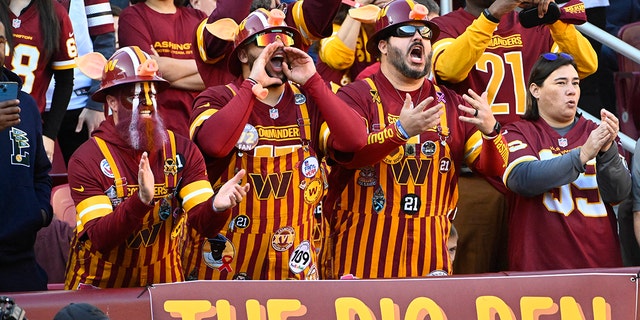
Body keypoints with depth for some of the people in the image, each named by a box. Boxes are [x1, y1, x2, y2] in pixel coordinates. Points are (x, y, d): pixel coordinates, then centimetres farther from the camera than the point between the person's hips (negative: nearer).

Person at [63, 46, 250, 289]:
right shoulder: (87, 159, -7)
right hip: (99, 288, -3)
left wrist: (217, 205, -28)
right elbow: (99, 239, -16)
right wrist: (140, 201, -30)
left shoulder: (183, 151, 2)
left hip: (164, 284, 3)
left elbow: (204, 223, -7)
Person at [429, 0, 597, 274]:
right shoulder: (445, 27, 4)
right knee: (468, 274, -6)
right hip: (472, 177, -4)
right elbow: (449, 68, -19)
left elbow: (586, 65, 2)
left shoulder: (534, 27, 15)